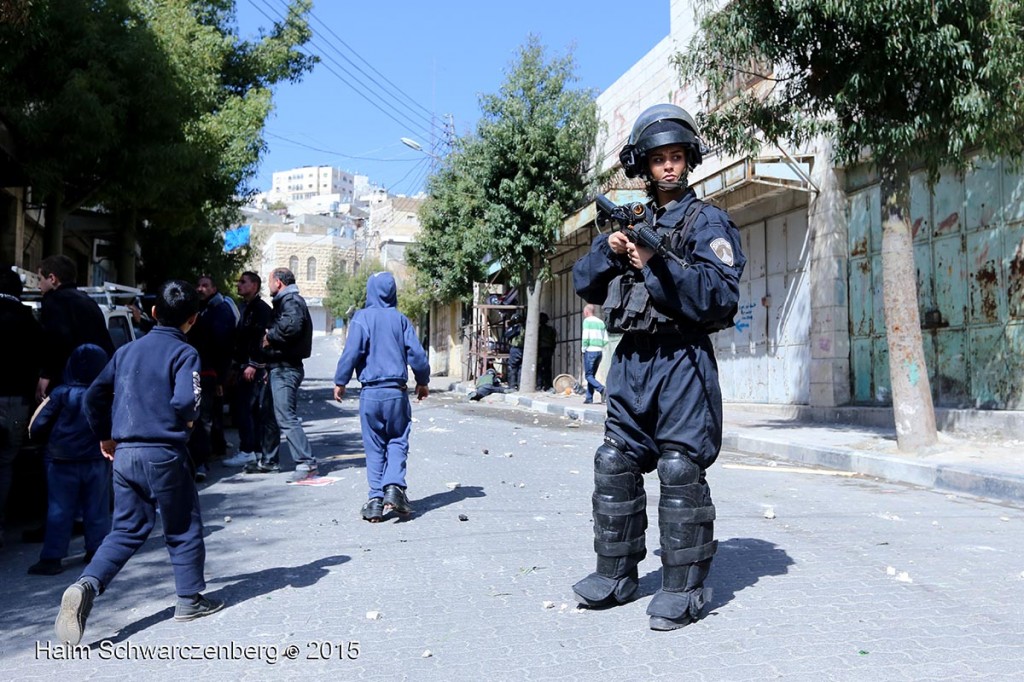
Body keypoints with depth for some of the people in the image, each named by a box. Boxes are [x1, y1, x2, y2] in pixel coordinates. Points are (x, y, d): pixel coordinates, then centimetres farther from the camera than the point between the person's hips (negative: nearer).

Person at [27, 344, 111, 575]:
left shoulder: (61, 394, -10)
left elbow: (36, 427, -7)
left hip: (62, 462, -1)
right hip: (96, 461, 1)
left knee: (59, 510, 5)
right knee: (96, 509, 12)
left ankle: (52, 557, 4)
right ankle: (96, 550, 18)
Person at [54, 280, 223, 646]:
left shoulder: (127, 350, 10)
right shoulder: (184, 353, -9)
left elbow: (94, 395, 11)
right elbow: (185, 400, -23)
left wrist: (104, 436, 22)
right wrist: (190, 419, -2)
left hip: (124, 454, 5)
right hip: (164, 455, -5)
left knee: (126, 530, 14)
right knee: (183, 530, 11)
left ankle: (86, 586, -5)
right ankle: (190, 599, 20)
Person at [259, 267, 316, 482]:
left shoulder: (291, 302, -13)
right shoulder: (285, 301, 20)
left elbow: (292, 325, -32)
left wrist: (270, 337, -17)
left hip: (285, 369, -11)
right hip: (279, 368, 11)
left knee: (286, 417, -14)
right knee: (272, 415, 19)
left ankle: (306, 463, -14)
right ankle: (268, 461, 30)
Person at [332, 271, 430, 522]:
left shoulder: (362, 318, -3)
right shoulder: (401, 319, 3)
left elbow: (351, 352, -10)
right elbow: (417, 354, 3)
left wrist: (340, 382, 2)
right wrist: (422, 382, 18)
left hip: (370, 393, -1)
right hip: (397, 392, 1)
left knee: (374, 448, 8)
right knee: (397, 442, 9)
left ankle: (375, 498, 5)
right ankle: (394, 487, -11)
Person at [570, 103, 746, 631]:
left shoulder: (708, 221, 1)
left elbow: (721, 295, -13)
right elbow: (586, 285, 15)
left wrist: (657, 263, -18)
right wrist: (610, 249, -3)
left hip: (681, 360, -6)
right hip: (631, 358, 6)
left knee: (680, 471, -5)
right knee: (614, 465, 8)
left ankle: (683, 589, 6)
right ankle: (615, 574, 20)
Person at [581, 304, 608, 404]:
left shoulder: (587, 321, -5)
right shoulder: (601, 322, 12)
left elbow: (585, 337, -14)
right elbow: (606, 340, 9)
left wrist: (584, 349, -3)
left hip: (590, 351, -6)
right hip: (600, 351, 6)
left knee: (588, 375, -1)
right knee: (592, 375, 12)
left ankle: (602, 389, -21)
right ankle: (589, 398, 10)